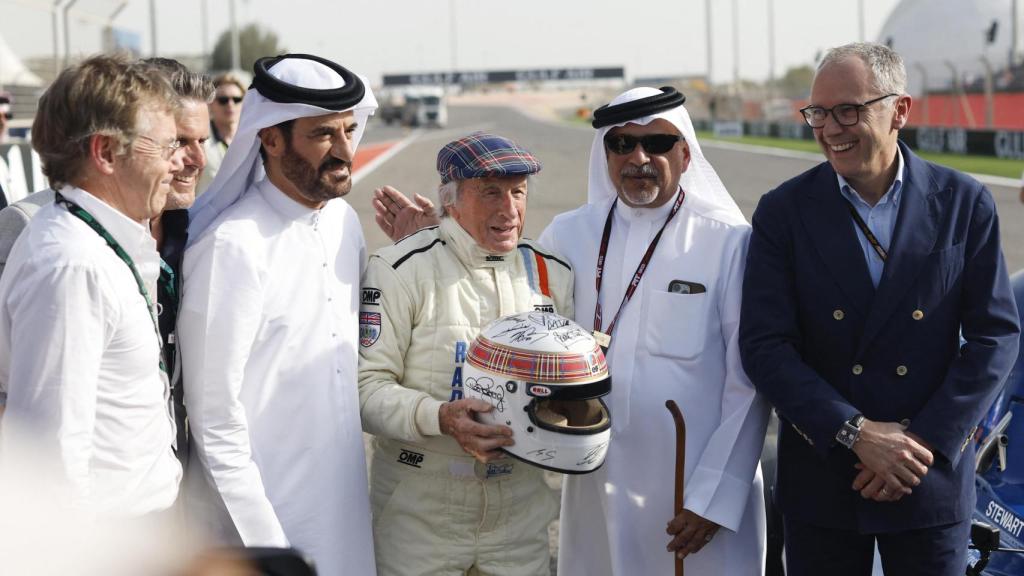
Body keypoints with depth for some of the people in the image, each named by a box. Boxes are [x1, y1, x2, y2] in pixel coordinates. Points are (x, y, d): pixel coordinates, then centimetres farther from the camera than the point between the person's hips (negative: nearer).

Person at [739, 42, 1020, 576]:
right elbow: (763, 345, -8)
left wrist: (926, 443, -12)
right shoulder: (784, 211, -3)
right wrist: (854, 432, -17)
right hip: (820, 480, 0)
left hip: (933, 472, 0)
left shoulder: (963, 203, -2)